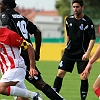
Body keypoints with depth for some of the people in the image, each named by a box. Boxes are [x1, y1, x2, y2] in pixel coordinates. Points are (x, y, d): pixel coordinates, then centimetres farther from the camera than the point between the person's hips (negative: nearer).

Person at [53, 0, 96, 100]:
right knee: (60, 73, -3)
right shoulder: (69, 19, 4)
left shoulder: (87, 21, -11)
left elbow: (92, 39, -11)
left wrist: (87, 52, -20)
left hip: (82, 54, -4)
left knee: (83, 77, -5)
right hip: (69, 52, 4)